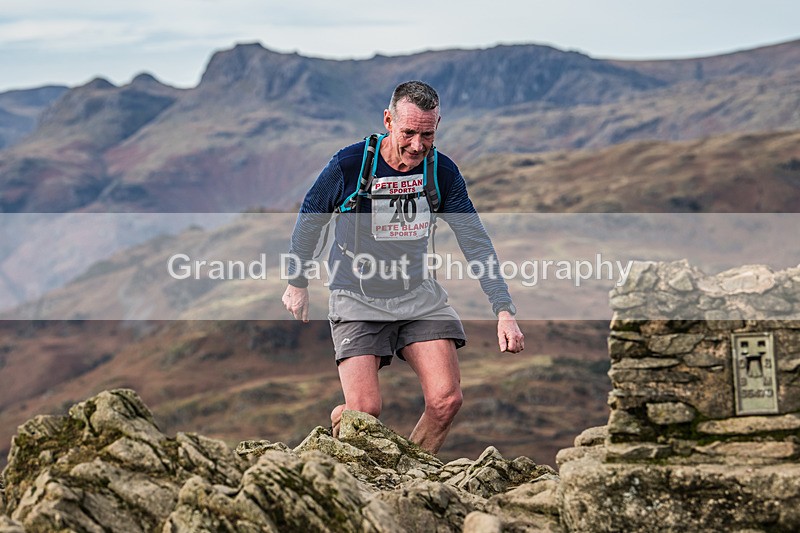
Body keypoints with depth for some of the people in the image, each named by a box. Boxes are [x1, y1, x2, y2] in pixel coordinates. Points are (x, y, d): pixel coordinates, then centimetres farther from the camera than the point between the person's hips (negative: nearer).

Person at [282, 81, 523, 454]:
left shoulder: (443, 172, -8)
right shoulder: (348, 165, -17)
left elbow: (476, 243, -5)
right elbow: (309, 221, 1)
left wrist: (504, 310, -14)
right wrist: (297, 284, 11)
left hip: (419, 295, 3)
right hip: (357, 299, -3)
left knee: (447, 400, -11)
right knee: (365, 409, -15)